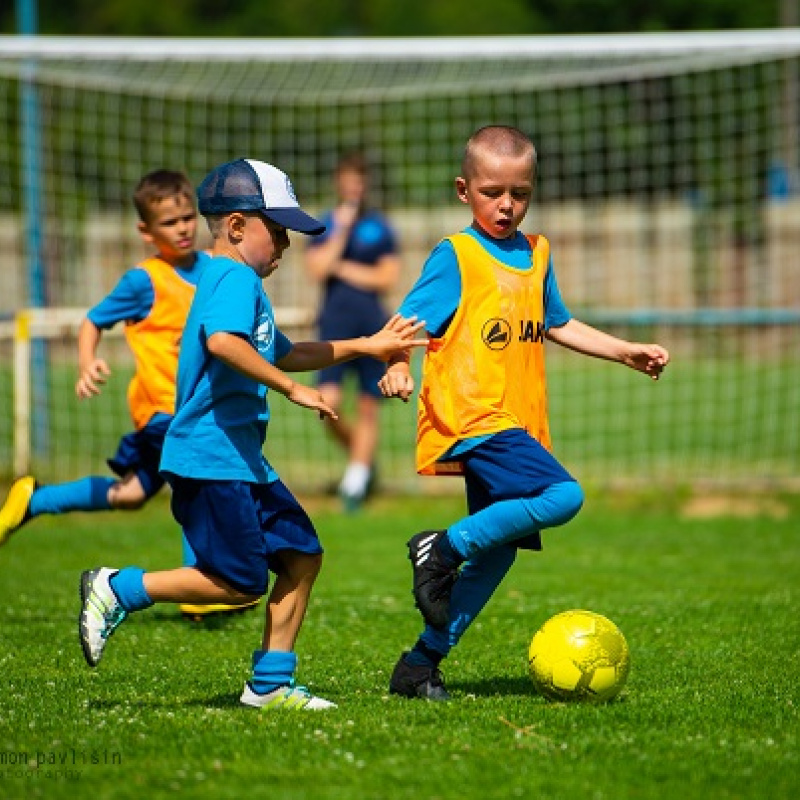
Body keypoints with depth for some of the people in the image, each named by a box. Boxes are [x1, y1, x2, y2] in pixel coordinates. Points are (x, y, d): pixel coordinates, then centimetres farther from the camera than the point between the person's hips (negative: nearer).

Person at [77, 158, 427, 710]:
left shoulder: (235, 282, 21)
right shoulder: (236, 279, -12)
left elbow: (282, 354, 32)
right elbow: (224, 341, -33)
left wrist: (367, 346, 32)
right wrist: (293, 390, -30)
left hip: (244, 461, 11)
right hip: (211, 461, -11)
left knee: (302, 555, 8)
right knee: (240, 582, -9)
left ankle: (271, 683, 12)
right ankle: (119, 589, 2)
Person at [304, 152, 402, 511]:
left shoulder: (379, 226, 7)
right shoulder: (325, 225, 7)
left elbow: (387, 277, 0)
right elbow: (318, 269, -8)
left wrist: (342, 269, -4)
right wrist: (341, 230, -12)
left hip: (372, 325, 0)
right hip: (335, 323, 0)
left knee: (368, 409, -1)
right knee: (328, 404, -12)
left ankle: (356, 481, 5)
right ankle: (362, 457, 14)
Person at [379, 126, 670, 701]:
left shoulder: (536, 255, 16)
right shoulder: (456, 257, -5)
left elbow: (556, 325, 31)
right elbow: (407, 324, -9)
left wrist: (626, 351, 27)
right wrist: (397, 367, -29)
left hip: (516, 427, 8)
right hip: (472, 418, -8)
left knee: (497, 550, 7)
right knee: (564, 497, -25)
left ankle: (422, 664, 14)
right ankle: (444, 549, -13)